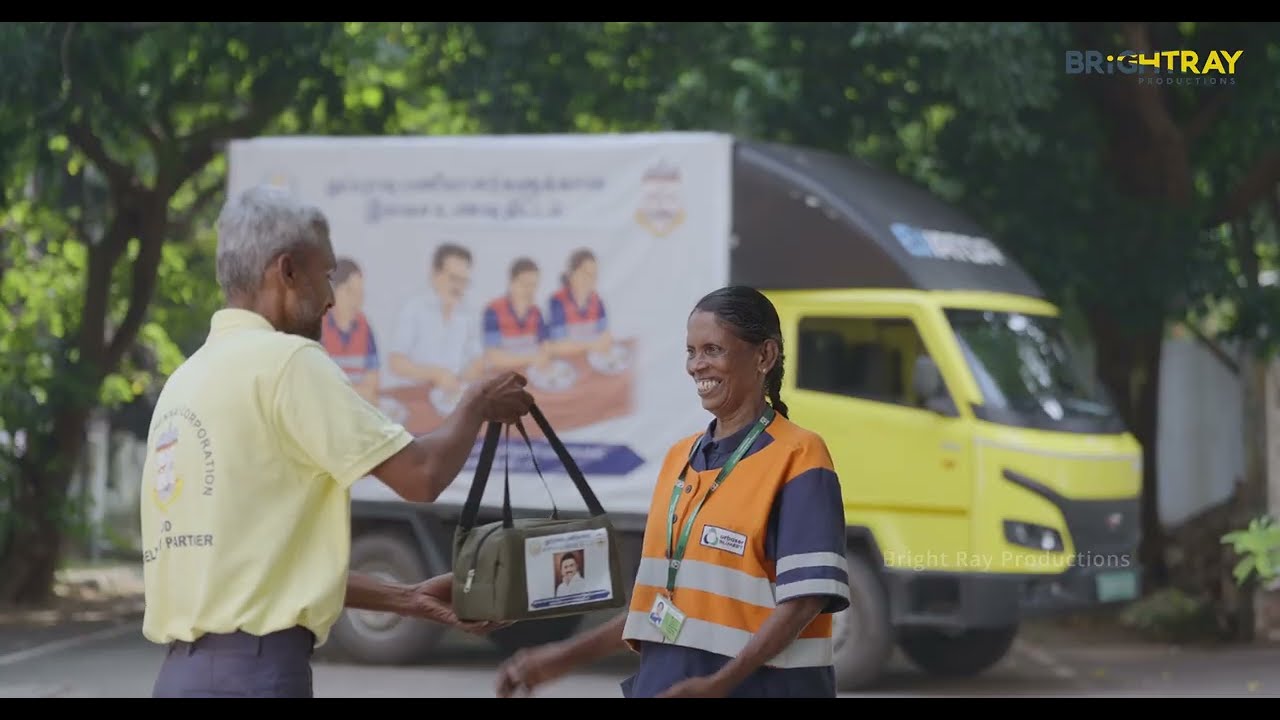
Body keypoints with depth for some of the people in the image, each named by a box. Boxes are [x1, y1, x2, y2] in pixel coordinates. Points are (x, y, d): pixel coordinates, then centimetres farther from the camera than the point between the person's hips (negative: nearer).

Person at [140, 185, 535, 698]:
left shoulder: (190, 378, 20)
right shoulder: (283, 361, -7)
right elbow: (418, 476, -9)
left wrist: (410, 599, 23)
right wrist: (478, 407, 11)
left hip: (186, 671, 9)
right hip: (250, 672, -9)